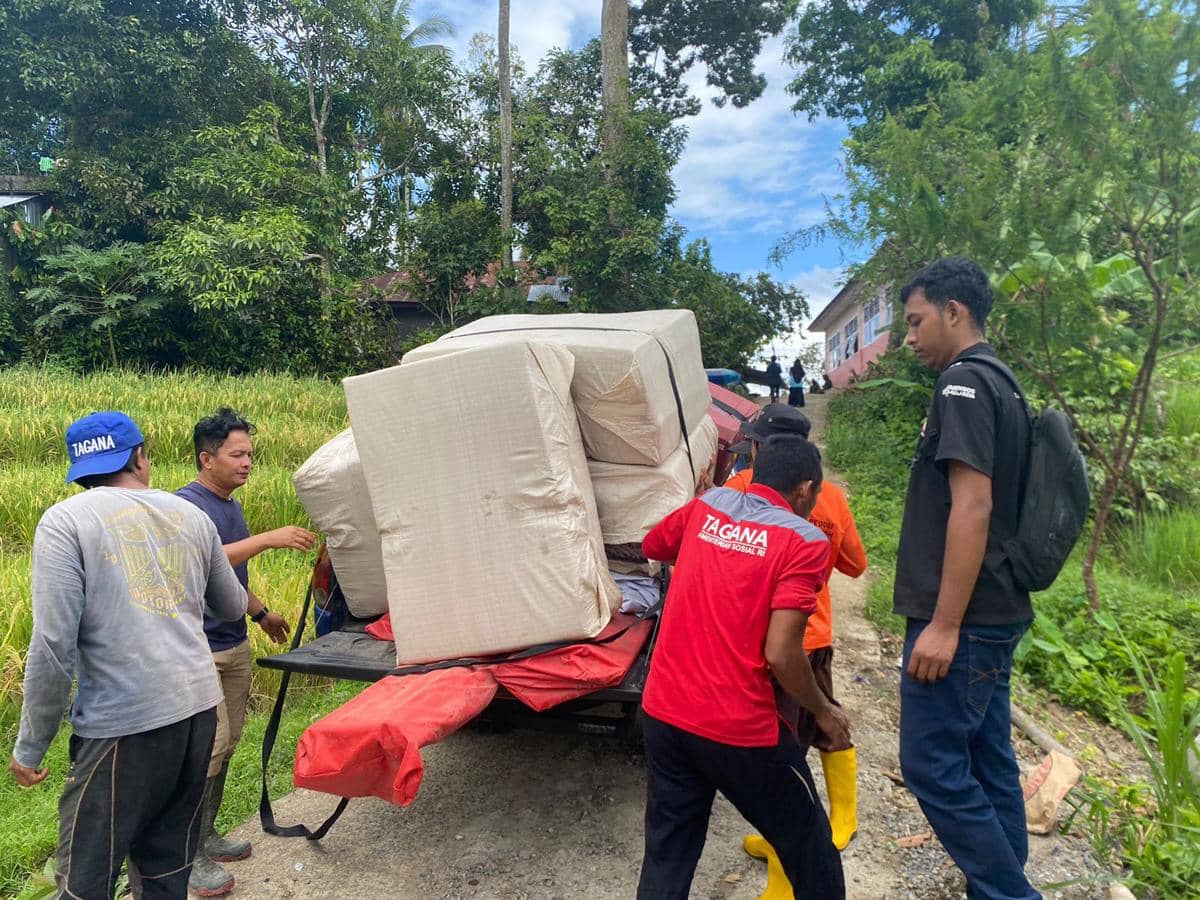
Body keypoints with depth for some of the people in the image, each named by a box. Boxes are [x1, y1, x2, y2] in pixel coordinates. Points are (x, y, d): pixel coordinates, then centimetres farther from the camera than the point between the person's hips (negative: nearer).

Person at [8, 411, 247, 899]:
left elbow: (54, 645, -11)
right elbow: (231, 607, 20)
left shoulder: (65, 520, -4)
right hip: (199, 707, 5)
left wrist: (29, 747, 0)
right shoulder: (190, 515, 10)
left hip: (126, 721, -5)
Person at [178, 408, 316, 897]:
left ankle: (207, 835, 29)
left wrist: (261, 612, 29)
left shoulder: (230, 505, 12)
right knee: (208, 747, -6)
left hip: (235, 644, 9)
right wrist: (268, 538, -37)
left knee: (226, 745, 15)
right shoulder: (188, 504, -16)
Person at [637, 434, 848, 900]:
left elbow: (652, 547, 23)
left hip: (662, 712, 5)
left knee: (667, 854, 19)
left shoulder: (708, 504, 4)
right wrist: (824, 711, -1)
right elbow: (781, 654, -18)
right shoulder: (804, 541, -11)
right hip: (739, 727, -5)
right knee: (807, 846, 20)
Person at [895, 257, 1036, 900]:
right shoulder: (999, 384, 16)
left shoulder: (963, 382, -14)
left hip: (962, 619, -10)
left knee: (933, 765, -1)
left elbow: (972, 505, -23)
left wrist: (943, 625, -23)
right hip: (993, 614, 10)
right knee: (987, 763, 16)